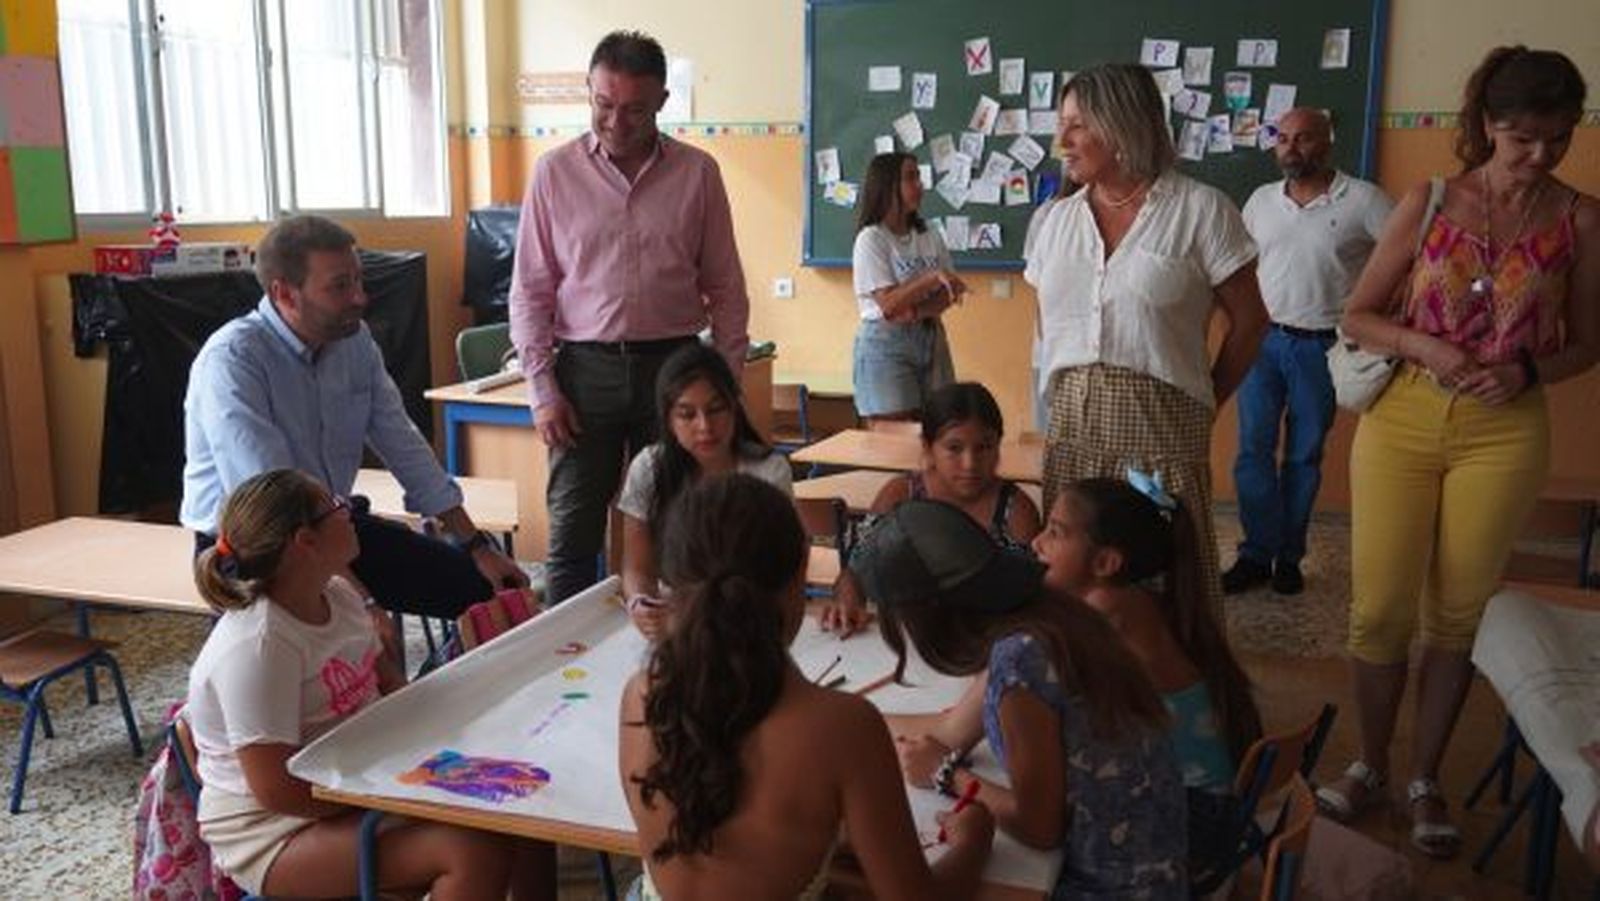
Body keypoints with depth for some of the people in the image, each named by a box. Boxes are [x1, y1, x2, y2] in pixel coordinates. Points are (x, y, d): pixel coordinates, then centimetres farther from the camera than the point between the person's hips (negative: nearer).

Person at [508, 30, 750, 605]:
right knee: (572, 536, 2)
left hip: (672, 364, 1)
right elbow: (530, 291, 4)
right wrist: (542, 389, -3)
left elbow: (725, 289, 7)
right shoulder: (555, 172, 3)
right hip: (585, 367, 0)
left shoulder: (697, 173, 4)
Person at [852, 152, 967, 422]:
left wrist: (916, 312, -15)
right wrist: (933, 278, -23)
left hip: (929, 338, 6)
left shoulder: (929, 237, 10)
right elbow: (888, 305, -15)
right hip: (886, 342, -5)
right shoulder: (871, 239, -8)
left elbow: (950, 292, 3)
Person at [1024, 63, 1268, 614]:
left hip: (1162, 426, -4)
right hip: (1071, 424, 4)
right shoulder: (1053, 221, 13)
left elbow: (1248, 321, 2)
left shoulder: (1199, 210, -1)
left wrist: (1203, 402, 5)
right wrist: (1077, 392, 8)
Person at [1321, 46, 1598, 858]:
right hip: (1402, 420, 0)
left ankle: (1425, 779, 25)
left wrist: (1527, 370, -12)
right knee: (1380, 606, 1)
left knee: (1459, 612, 7)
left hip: (1504, 434, 0)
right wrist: (1426, 347, -15)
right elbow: (1358, 317, 3)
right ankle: (1370, 764, 22)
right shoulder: (1427, 202, 0)